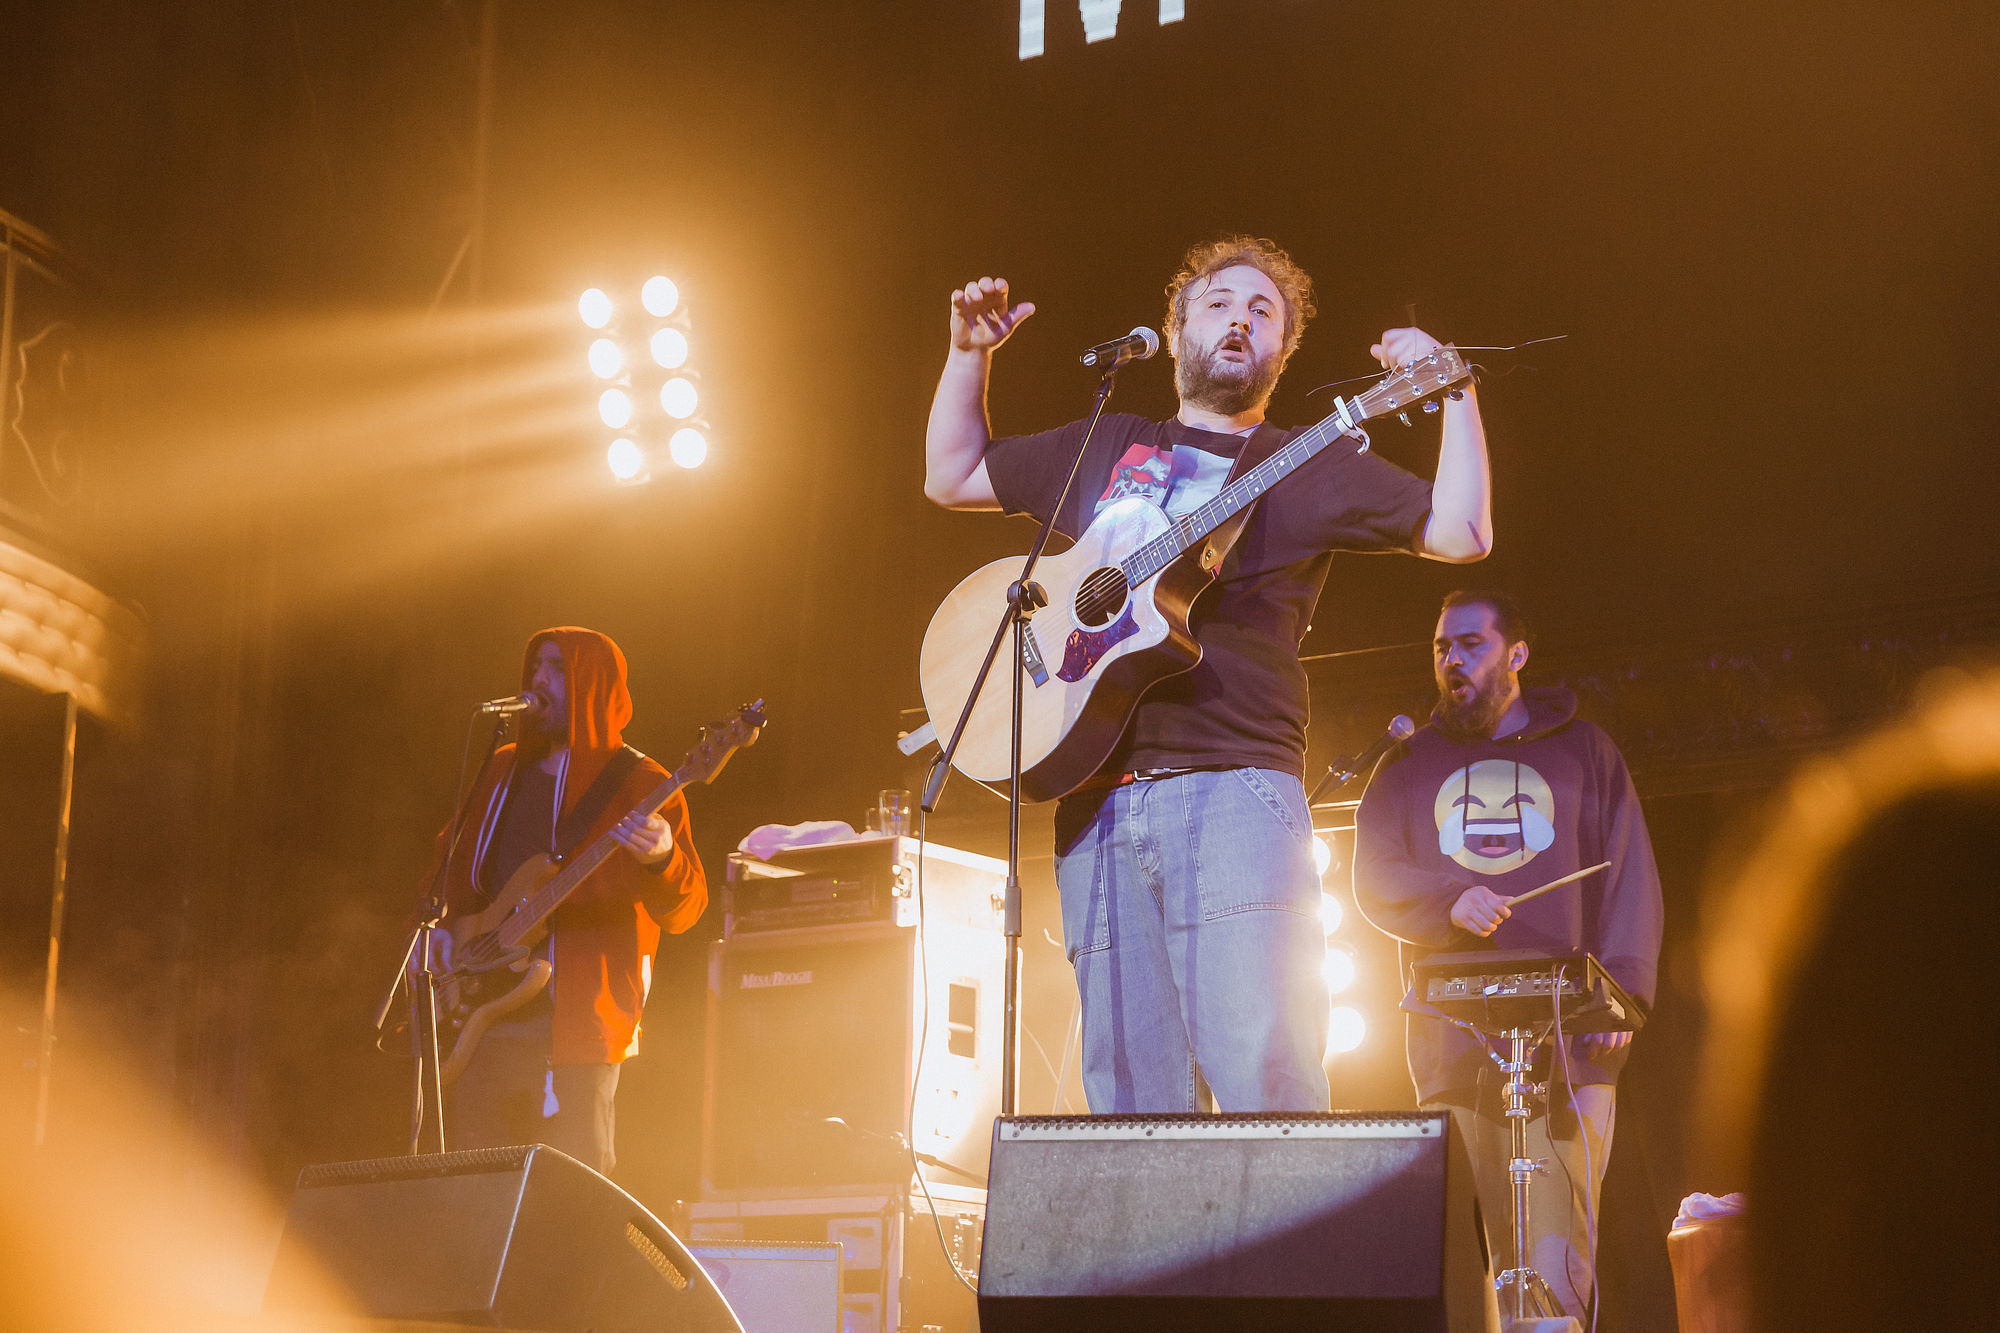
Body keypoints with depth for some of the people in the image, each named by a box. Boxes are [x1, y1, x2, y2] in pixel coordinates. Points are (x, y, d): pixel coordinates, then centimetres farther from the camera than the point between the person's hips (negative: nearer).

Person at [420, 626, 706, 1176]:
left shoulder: (636, 784, -1)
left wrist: (662, 858, -33)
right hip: (478, 1024, 6)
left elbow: (682, 912, -11)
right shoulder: (501, 772, 17)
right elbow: (451, 861, 31)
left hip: (574, 1028, -6)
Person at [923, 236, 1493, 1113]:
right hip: (1097, 799, 4)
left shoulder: (1305, 470, 13)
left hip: (1232, 788, -3)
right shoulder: (1107, 448, 24)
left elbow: (1461, 534, 2)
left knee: (1264, 1080, -16)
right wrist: (970, 352, 24)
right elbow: (951, 477, 33)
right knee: (1128, 1092, -1)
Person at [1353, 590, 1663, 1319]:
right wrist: (1450, 901, -12)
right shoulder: (1409, 765, 21)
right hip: (1453, 1032, 1)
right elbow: (1373, 876, 10)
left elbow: (1630, 878, 9)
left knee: (1556, 1251, -12)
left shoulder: (1582, 751, 17)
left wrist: (1622, 992, -6)